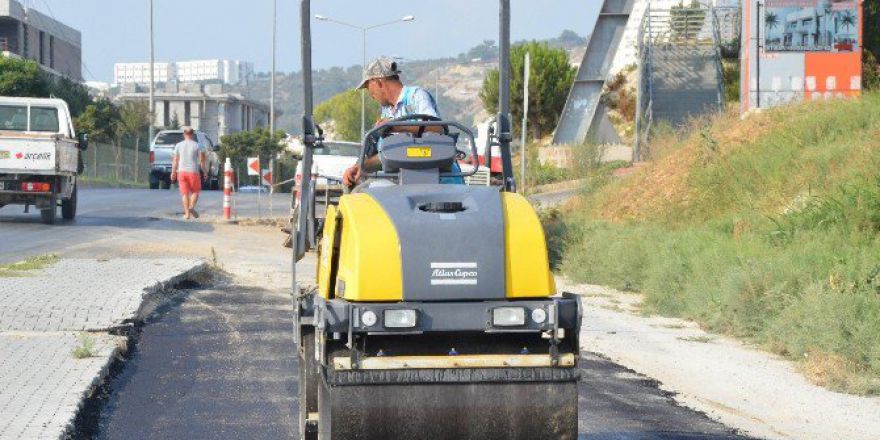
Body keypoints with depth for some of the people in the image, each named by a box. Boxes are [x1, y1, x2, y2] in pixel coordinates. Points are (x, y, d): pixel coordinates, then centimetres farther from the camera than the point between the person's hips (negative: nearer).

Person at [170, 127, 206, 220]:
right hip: (193, 171, -2)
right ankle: (191, 207, -12)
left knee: (184, 193, 6)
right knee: (195, 191, 12)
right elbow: (201, 160, -3)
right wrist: (205, 171, 9)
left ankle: (187, 213, 0)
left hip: (182, 171, 2)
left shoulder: (179, 145, 3)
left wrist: (173, 172, 11)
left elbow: (175, 160, 3)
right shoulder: (197, 146, -2)